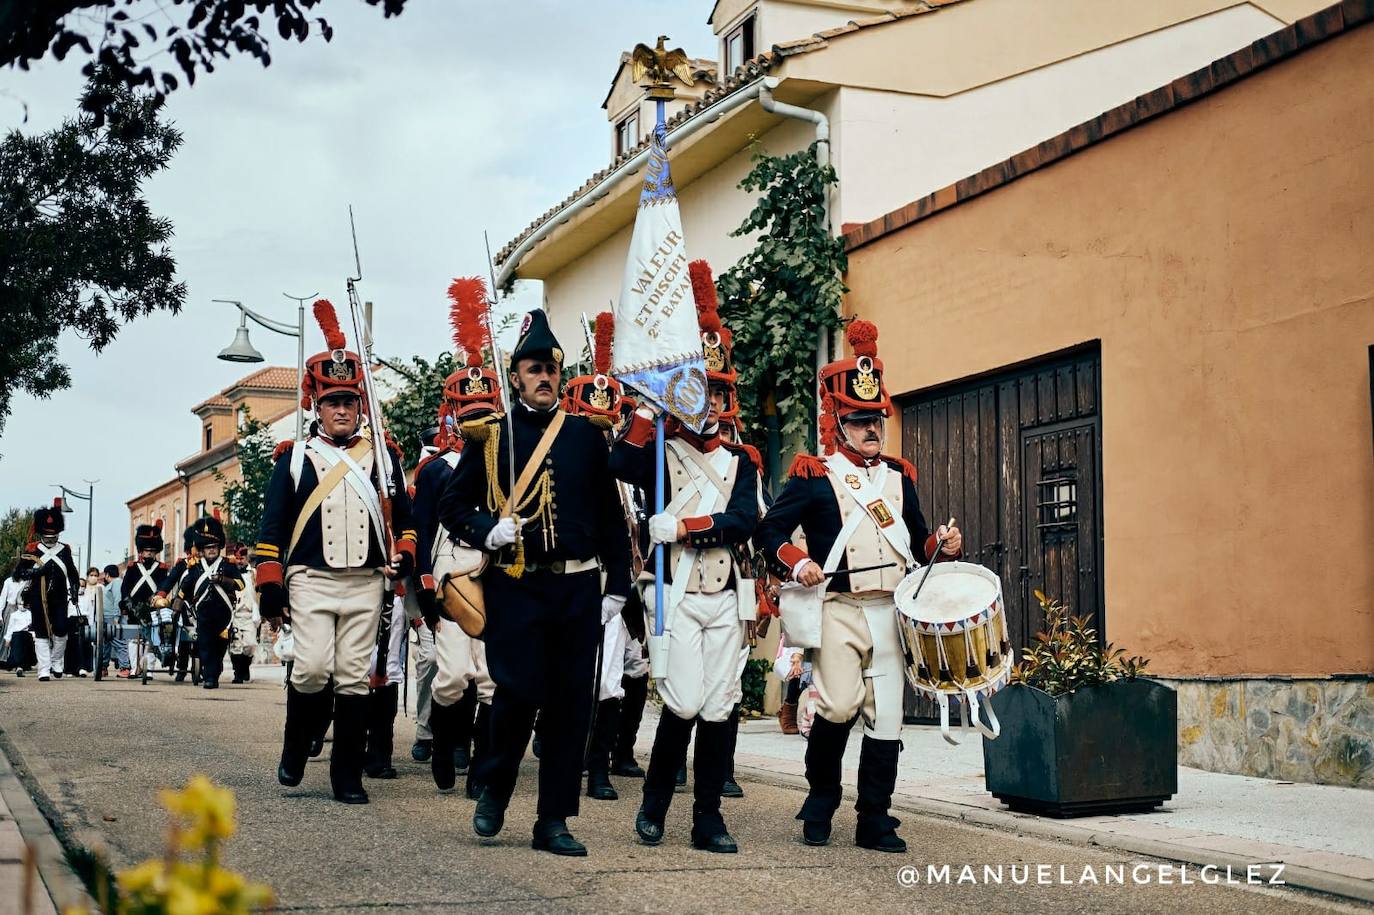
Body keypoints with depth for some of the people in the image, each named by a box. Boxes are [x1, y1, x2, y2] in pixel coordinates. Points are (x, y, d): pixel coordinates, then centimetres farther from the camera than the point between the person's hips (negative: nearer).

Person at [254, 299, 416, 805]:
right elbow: (272, 526, 5)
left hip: (366, 582, 2)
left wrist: (404, 554, 1)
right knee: (312, 668, -14)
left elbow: (403, 512, 18)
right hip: (310, 579, -2)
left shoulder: (382, 454, 12)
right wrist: (270, 583, -1)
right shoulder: (295, 457, 7)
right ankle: (295, 751, 12)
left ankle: (347, 776, 7)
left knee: (353, 677, 1)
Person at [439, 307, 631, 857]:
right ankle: (495, 789, 20)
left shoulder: (586, 437, 10)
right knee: (518, 693, -8)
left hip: (579, 588, 3)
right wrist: (488, 531, -11)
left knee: (572, 702, 2)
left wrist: (617, 586, 7)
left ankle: (553, 821, 12)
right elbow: (453, 504, 9)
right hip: (515, 586, -2)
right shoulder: (491, 435, 5)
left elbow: (611, 517, 12)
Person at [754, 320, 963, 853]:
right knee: (840, 706, -17)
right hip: (838, 609, -5)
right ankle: (820, 800, 8)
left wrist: (942, 546, 2)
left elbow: (918, 541, 23)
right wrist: (796, 563, -20)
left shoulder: (898, 476, 17)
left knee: (886, 717, 2)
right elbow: (769, 531, -2)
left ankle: (875, 822, 11)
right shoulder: (814, 475, 1)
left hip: (891, 609, 5)